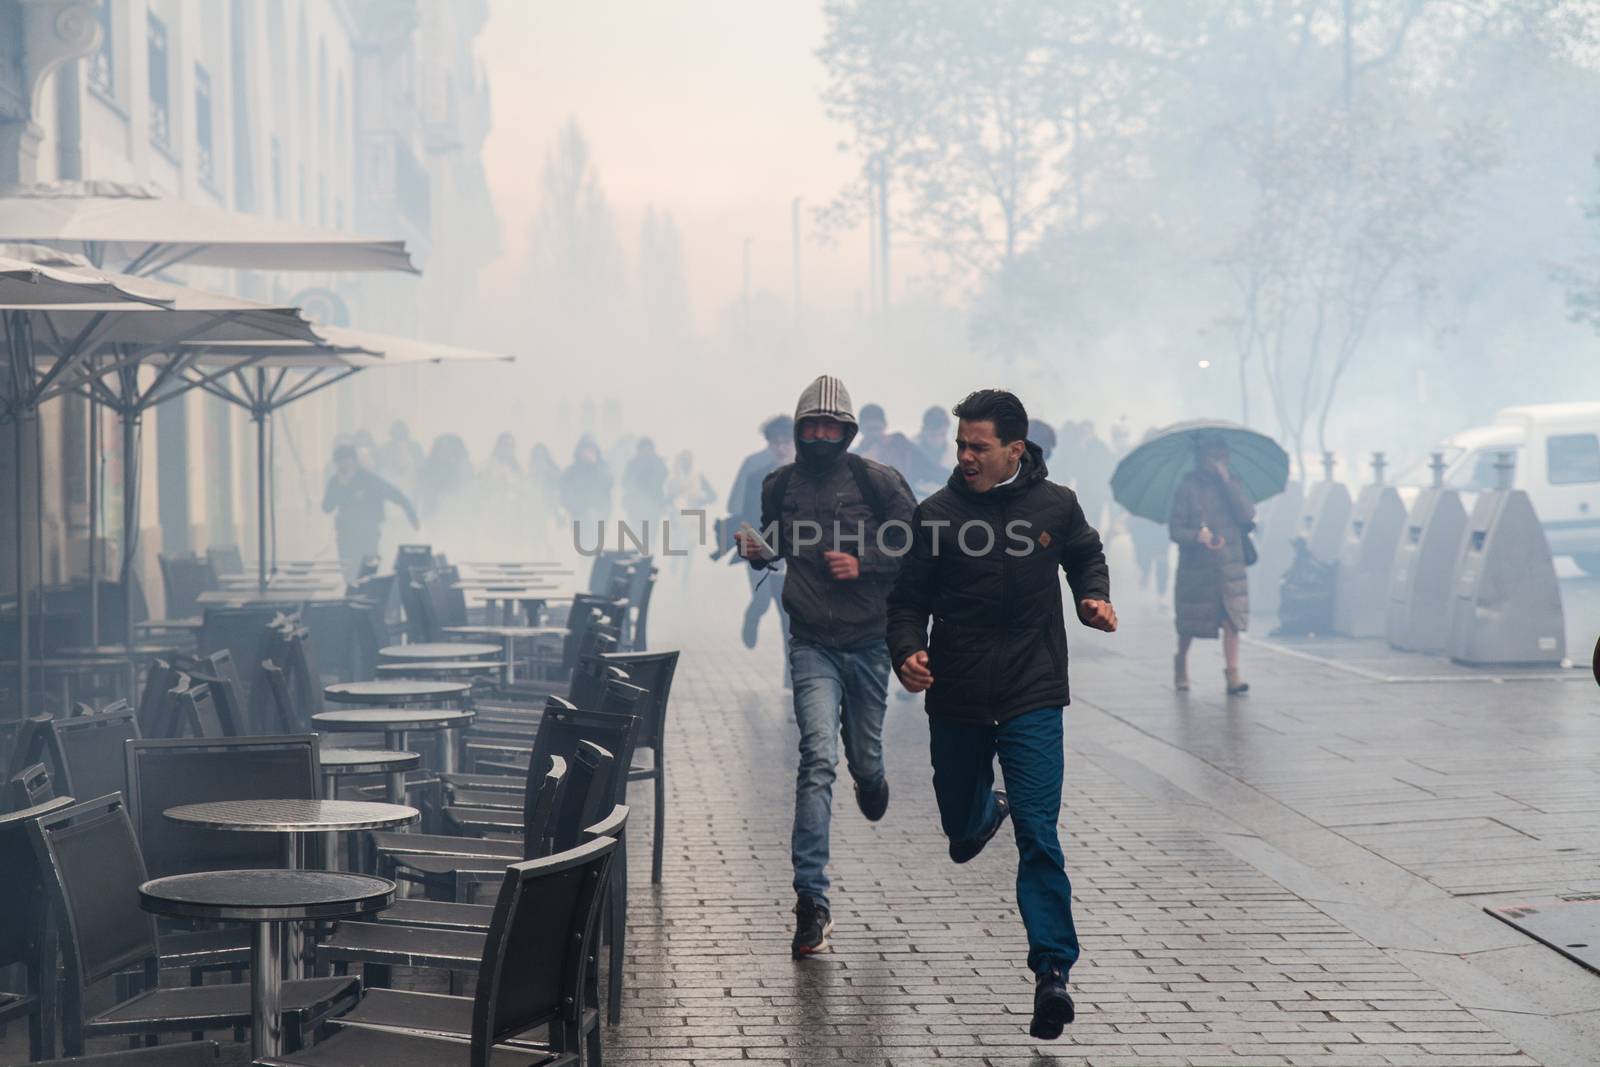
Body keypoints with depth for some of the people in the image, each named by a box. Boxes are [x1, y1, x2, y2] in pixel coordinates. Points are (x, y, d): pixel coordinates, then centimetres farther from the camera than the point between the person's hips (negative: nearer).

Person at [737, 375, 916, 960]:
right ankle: (812, 901, -18)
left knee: (864, 758, 14)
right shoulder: (779, 485, 4)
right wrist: (756, 551, -3)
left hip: (868, 642, 0)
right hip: (813, 645, 0)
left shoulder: (876, 481, -4)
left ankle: (872, 779, 57)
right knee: (818, 757, -17)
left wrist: (864, 563, -15)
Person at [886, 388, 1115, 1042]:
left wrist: (1094, 597, 0)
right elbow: (908, 599, 0)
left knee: (1038, 836, -12)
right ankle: (988, 811, 58)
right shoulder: (936, 514, -5)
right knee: (959, 823, 19)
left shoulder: (1055, 505, -1)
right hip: (956, 699, 2)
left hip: (1033, 698, -2)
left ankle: (1052, 973, -10)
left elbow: (1086, 555, 20)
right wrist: (907, 651, -20)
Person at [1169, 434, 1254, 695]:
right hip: (1196, 567, -2)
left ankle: (1232, 673, -14)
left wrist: (1228, 482, -10)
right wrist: (1197, 536, -24)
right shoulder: (1187, 488, -2)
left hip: (1230, 564, 2)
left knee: (1231, 619, -11)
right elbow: (1175, 528, -5)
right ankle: (1181, 664, 33)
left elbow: (1248, 515, -7)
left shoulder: (1232, 485, 8)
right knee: (1189, 624, 8)